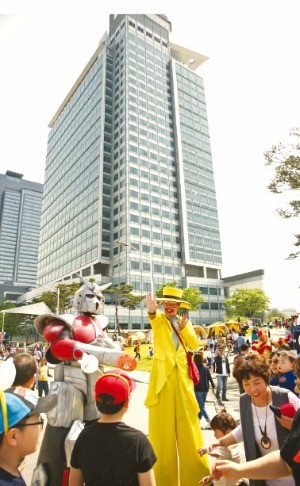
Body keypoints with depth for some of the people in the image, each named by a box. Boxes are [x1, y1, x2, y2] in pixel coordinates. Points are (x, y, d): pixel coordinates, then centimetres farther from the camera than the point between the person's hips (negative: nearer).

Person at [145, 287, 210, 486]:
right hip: (163, 374, -3)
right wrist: (152, 310, -49)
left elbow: (194, 345, 3)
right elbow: (153, 316, -25)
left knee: (187, 424, 9)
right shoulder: (159, 319, 0)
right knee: (163, 425, 5)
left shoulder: (185, 322, 11)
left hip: (182, 375, 3)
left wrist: (184, 327, -10)